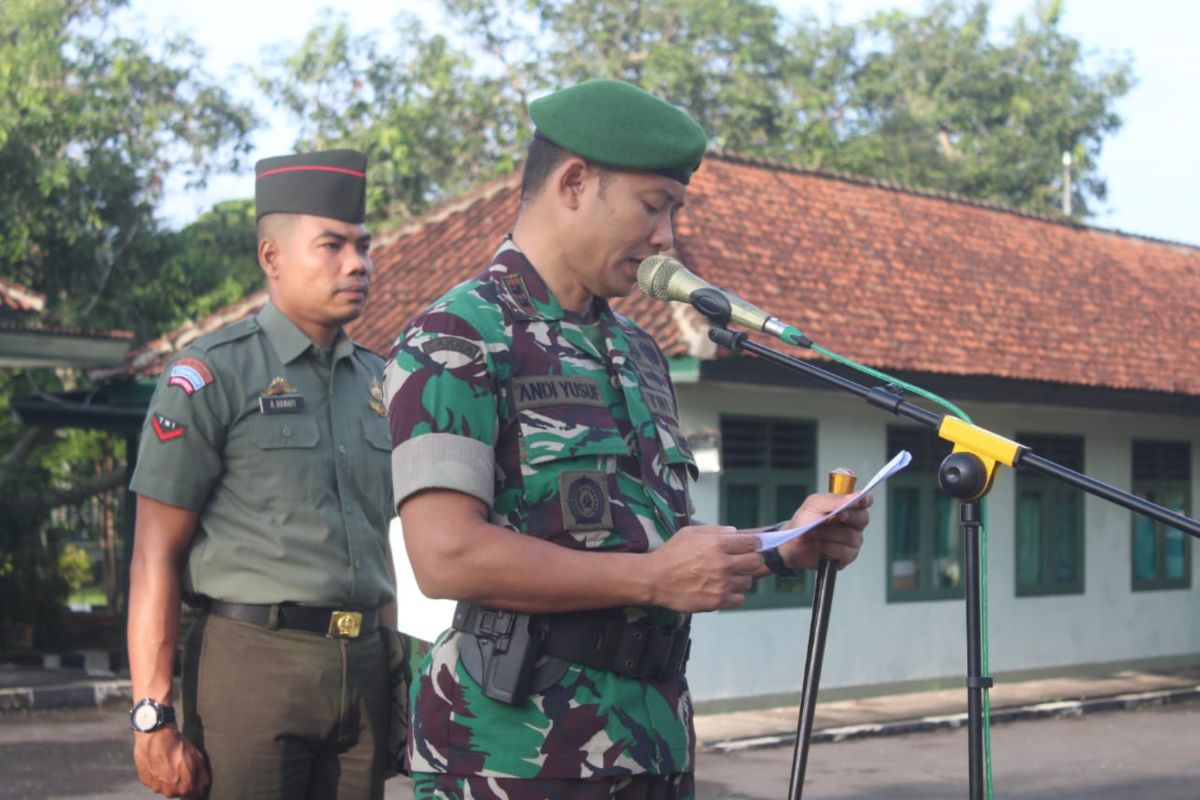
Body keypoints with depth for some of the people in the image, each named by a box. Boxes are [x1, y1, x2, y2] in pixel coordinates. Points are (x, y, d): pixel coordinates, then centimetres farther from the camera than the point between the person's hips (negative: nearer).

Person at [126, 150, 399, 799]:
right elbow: (155, 557, -8)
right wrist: (152, 717, -13)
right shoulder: (211, 375, -4)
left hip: (364, 671, 5)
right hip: (253, 665, -5)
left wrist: (396, 677, 12)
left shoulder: (377, 382, 13)